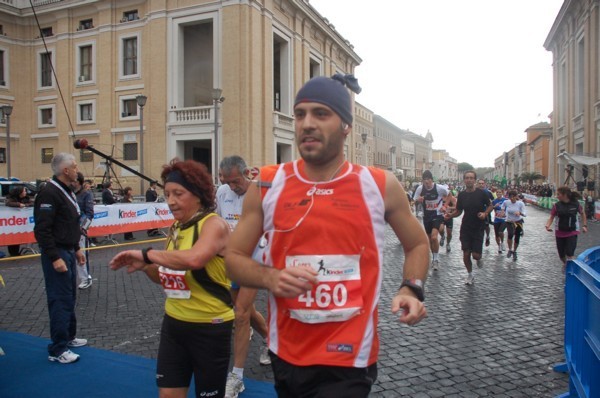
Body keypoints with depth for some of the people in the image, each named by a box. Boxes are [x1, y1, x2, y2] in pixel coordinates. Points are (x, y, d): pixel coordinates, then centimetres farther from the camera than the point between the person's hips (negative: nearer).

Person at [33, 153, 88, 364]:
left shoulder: (67, 192, 13)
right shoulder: (49, 193, -18)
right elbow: (42, 230, -23)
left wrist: (76, 249, 20)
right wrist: (54, 258, -24)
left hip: (68, 252, 10)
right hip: (57, 254, -10)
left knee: (69, 298, 18)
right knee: (60, 301, -5)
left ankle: (69, 337, 31)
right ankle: (57, 350, 4)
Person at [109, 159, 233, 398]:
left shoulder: (214, 224, -17)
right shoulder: (175, 228, 6)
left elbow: (194, 259, -39)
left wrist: (146, 254, -25)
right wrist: (145, 267, -6)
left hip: (209, 328, -6)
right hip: (174, 323, 7)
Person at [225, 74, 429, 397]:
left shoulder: (381, 186, -6)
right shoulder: (267, 185, -5)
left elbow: (418, 245, 10)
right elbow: (233, 258, 3)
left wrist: (411, 289, -8)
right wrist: (270, 278, -17)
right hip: (285, 355, 2)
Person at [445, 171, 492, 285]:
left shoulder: (481, 193, -8)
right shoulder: (461, 194, -1)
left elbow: (490, 206, 4)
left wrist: (485, 213, -16)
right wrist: (451, 215, -12)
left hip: (478, 228, -2)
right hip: (465, 227, 2)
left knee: (475, 254, -7)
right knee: (466, 253, 2)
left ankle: (479, 259, 31)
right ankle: (470, 275, 24)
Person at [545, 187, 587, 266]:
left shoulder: (575, 204, -9)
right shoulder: (557, 205, -9)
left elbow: (582, 213, 9)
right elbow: (551, 217, -3)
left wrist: (584, 225, 3)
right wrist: (547, 225, -21)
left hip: (572, 232, -2)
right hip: (560, 232, 2)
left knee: (570, 253, -14)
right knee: (561, 254, 13)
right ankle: (565, 264, 41)